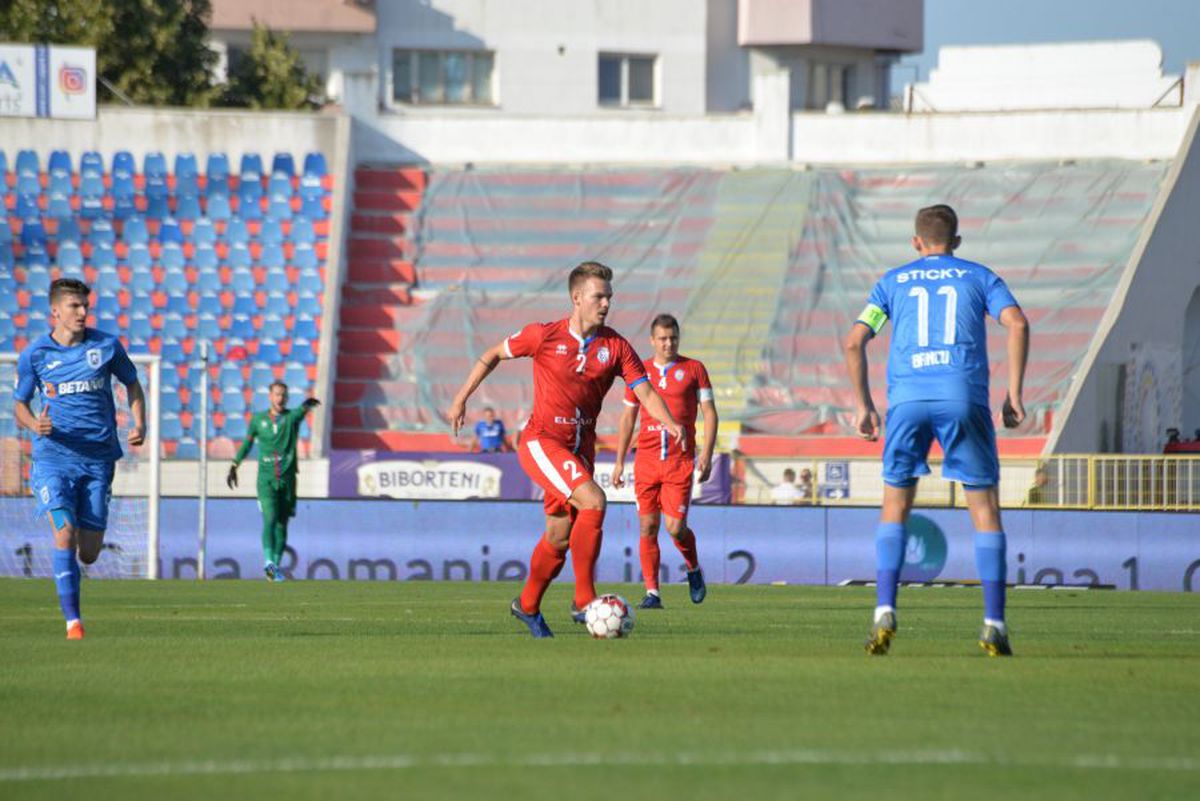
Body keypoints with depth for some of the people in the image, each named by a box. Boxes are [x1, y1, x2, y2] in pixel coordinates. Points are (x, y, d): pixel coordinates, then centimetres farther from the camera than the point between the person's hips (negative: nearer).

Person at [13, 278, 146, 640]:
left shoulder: (106, 345, 3)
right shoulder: (34, 354, 0)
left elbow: (132, 383, 18)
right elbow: (19, 403, 11)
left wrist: (139, 425, 3)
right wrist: (35, 425, -12)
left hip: (98, 457, 2)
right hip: (54, 456, -2)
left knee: (88, 553, 3)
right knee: (65, 533, -20)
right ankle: (72, 620, -16)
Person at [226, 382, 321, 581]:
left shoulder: (292, 417, 2)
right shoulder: (258, 419, 6)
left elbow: (299, 412, -23)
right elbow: (247, 444, 19)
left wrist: (307, 406, -47)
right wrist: (234, 466, 18)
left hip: (287, 479, 1)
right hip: (266, 479, -1)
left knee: (282, 525, 6)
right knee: (270, 518, -18)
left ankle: (276, 566, 16)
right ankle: (268, 561, -30)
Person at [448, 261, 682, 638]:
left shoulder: (616, 347, -1)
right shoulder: (545, 336, -9)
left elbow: (645, 392, -7)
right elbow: (493, 355, 5)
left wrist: (670, 423, -27)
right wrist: (461, 399, 5)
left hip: (580, 447, 5)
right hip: (541, 441, -5)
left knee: (560, 536, 10)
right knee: (593, 501, -25)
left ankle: (528, 606, 34)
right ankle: (584, 600, -19)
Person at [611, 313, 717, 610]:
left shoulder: (694, 369, 3)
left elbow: (709, 412, 2)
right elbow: (627, 418, 15)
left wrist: (706, 453, -10)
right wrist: (619, 461, 11)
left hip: (680, 461, -2)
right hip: (646, 460, 2)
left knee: (676, 527, -8)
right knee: (648, 527, -1)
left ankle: (694, 569, 21)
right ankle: (652, 593, 4)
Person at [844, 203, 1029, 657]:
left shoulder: (893, 282, 19)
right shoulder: (978, 277, 16)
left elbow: (854, 343, 10)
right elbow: (1017, 324, -1)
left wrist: (863, 406, 17)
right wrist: (1014, 394, 1)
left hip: (907, 399, 1)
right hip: (963, 398, -1)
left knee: (895, 509, 12)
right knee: (985, 509, 6)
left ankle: (885, 611, -6)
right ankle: (994, 625, -2)